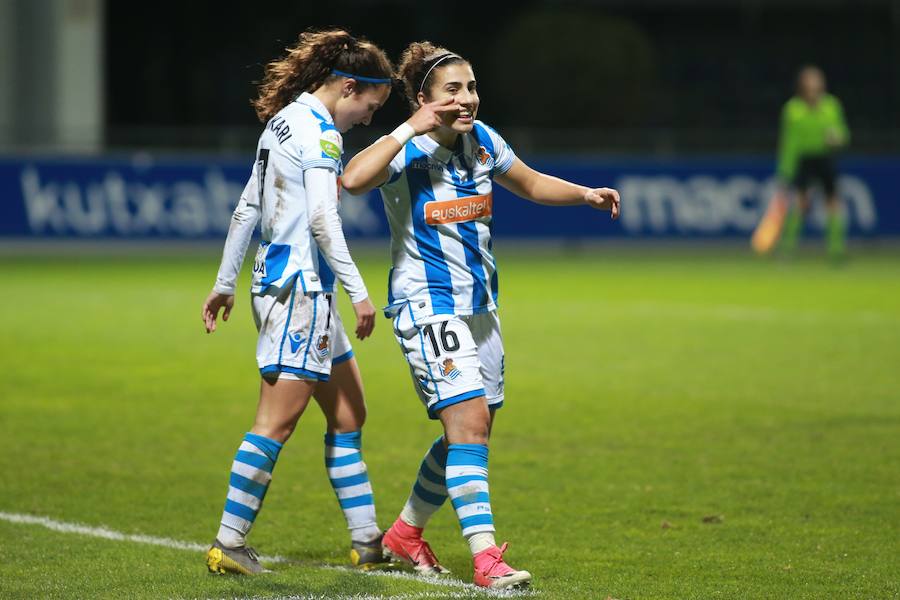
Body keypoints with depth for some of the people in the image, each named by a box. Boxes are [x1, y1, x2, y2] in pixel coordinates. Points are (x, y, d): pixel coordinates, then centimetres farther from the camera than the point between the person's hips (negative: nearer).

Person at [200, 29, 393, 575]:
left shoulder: (283, 120, 15)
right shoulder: (320, 133, -13)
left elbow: (247, 208, 19)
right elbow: (322, 219, -21)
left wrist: (225, 283, 23)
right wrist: (359, 291, -21)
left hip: (278, 279, 10)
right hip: (300, 286, -10)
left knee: (349, 414, 12)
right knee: (277, 422, -9)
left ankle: (368, 541, 15)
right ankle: (229, 544, -7)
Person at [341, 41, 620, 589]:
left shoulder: (482, 142, 2)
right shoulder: (407, 152, -17)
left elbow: (531, 183, 20)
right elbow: (353, 179, -38)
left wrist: (586, 194, 4)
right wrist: (411, 129, -37)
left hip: (480, 306, 8)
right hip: (428, 307, -8)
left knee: (472, 431, 14)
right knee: (469, 424, -20)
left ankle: (406, 533, 33)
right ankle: (487, 558, -23)